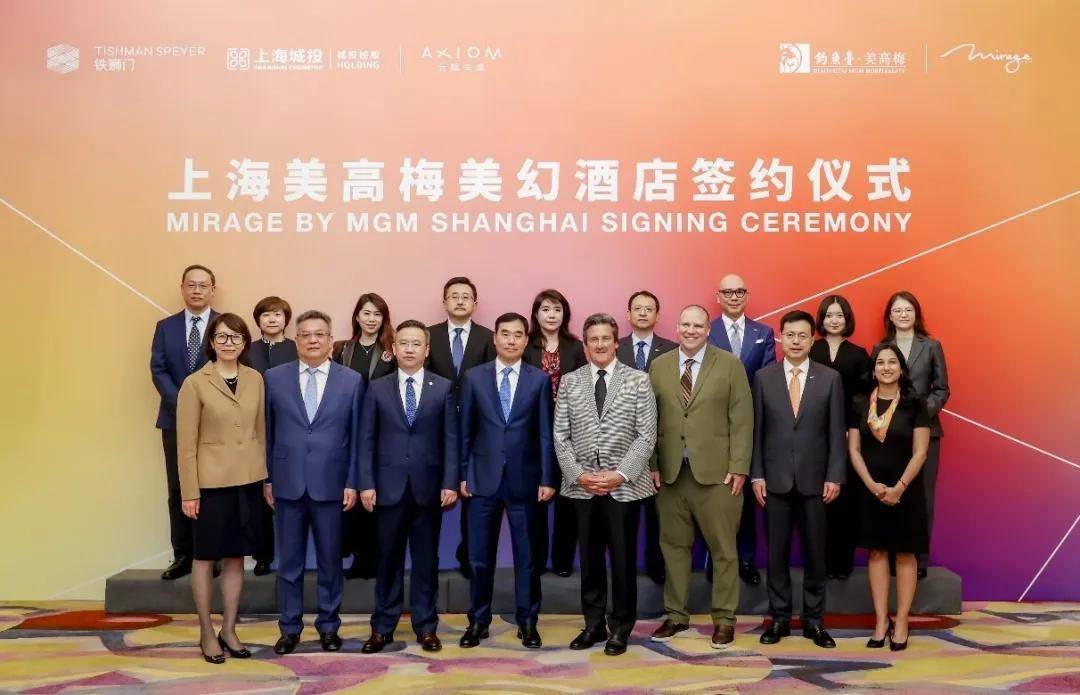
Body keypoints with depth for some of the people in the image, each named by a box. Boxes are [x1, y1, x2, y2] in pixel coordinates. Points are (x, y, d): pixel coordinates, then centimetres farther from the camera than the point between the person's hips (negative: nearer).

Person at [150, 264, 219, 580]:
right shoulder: (165, 327, 10)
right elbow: (158, 370, 2)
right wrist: (182, 404, -11)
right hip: (175, 419, 3)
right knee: (178, 490, 4)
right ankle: (182, 556, 11)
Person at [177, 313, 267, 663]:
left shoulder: (255, 379, 3)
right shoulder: (194, 383, -8)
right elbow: (186, 443, -8)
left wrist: (268, 478, 9)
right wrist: (189, 493, -9)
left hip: (249, 481, 4)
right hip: (212, 483, -4)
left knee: (236, 556, 12)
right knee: (206, 558, 8)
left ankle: (229, 629, 24)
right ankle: (206, 633, 20)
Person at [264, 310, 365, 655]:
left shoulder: (352, 381, 1)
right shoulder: (274, 378, 3)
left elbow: (356, 436, 1)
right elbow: (267, 432, 5)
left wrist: (352, 483, -2)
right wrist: (267, 478, 3)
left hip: (331, 484, -1)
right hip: (287, 483, 1)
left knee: (330, 561, 9)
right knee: (288, 561, 9)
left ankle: (328, 626, 23)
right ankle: (290, 628, 21)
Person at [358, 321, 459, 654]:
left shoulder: (443, 388, 4)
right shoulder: (377, 388, 5)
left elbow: (450, 439, 1)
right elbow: (366, 439, 2)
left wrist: (450, 483, -7)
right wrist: (366, 483, -5)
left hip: (429, 486, 0)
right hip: (389, 486, 0)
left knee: (426, 559, 8)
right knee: (388, 558, 8)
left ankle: (425, 626, 18)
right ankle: (382, 626, 18)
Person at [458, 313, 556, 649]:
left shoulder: (540, 379, 1)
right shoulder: (474, 377, 3)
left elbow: (545, 433, 0)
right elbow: (465, 430, 5)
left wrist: (547, 479, -4)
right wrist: (462, 474, 2)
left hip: (524, 479, 0)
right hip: (483, 478, 1)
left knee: (526, 555, 8)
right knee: (480, 555, 7)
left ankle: (527, 622, 20)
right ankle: (478, 621, 20)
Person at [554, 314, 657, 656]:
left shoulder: (638, 380, 0)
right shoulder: (569, 382, 6)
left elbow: (646, 435, -5)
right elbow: (561, 436, 4)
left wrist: (620, 474, -14)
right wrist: (578, 474, -8)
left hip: (625, 485, -2)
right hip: (581, 485, 2)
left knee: (623, 559, 5)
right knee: (589, 559, 11)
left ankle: (620, 628, 19)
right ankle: (593, 624, 24)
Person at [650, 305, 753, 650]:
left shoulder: (730, 365, 1)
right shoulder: (659, 366, 9)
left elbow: (742, 419, -2)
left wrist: (739, 467, -8)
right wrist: (652, 465, 2)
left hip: (716, 472, -2)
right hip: (669, 472, 3)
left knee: (723, 548, 4)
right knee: (673, 545, 9)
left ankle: (724, 618, 15)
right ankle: (676, 615, 22)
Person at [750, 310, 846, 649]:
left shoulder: (830, 378, 2)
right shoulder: (763, 377, 3)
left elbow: (837, 431, 1)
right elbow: (756, 430, 3)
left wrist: (835, 476, -4)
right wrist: (756, 475, -2)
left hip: (814, 479, 0)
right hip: (775, 479, 0)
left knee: (815, 552, 7)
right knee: (776, 552, 7)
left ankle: (814, 620, 18)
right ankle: (779, 617, 18)